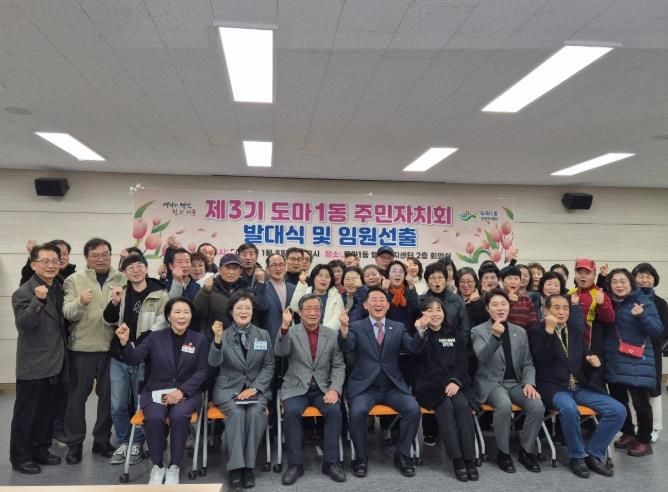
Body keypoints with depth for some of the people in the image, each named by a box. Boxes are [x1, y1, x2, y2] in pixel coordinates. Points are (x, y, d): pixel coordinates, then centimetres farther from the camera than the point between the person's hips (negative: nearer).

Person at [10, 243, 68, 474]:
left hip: (54, 362, 7)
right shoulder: (23, 292, -13)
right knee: (26, 412, 4)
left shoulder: (59, 289, 8)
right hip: (32, 364, -7)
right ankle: (20, 457, 16)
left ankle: (41, 449, 28)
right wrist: (39, 301, -36)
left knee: (47, 410, 16)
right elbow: (23, 325, -24)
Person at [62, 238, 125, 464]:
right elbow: (67, 312, -8)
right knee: (77, 395, 6)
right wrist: (80, 302, -27)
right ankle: (74, 443, 20)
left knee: (108, 395, 10)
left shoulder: (122, 280, 6)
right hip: (82, 347, -1)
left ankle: (102, 440, 25)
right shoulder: (74, 280, 2)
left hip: (112, 347, 1)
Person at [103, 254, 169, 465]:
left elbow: (160, 327, -13)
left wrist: (136, 345, -17)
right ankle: (123, 443, 28)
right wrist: (115, 302, -17)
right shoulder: (121, 293, 8)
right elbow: (110, 320, 3)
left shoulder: (160, 296, -9)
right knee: (117, 406, 11)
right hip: (119, 358, 4)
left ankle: (137, 444, 25)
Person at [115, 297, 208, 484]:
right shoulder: (155, 337, 7)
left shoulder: (199, 339, 4)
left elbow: (201, 371, -1)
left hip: (186, 392, -1)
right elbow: (133, 359, -3)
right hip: (156, 391, 1)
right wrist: (125, 342, -24)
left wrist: (181, 391, -14)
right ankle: (157, 466, -7)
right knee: (154, 418, -30)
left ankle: (174, 467, -12)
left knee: (179, 416, -32)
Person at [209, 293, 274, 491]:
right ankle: (235, 467, -23)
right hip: (228, 388, -1)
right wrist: (217, 339, -29)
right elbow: (214, 363, -12)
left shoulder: (263, 335, 7)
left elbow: (269, 365, 5)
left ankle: (248, 465, -17)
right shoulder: (223, 335, 2)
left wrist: (254, 388, -9)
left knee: (256, 412, -28)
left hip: (256, 388, 1)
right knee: (236, 412, -30)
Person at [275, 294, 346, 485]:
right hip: (296, 387, -1)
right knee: (291, 411, -29)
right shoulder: (291, 332, 2)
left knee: (334, 410, -26)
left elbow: (339, 366, 4)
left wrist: (335, 389, -13)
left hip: (323, 388, 1)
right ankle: (295, 463, -13)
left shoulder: (332, 335, 6)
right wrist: (285, 326, -31)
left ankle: (331, 462, -10)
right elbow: (280, 352, -17)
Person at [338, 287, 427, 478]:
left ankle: (402, 455, 1)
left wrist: (421, 329, -24)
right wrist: (344, 327, -36)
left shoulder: (398, 328, 10)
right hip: (364, 386, -2)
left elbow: (414, 348, -4)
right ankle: (360, 458, -5)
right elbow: (346, 348, -15)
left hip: (393, 386, 2)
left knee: (413, 409, -22)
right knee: (357, 411, -29)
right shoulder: (357, 327, 3)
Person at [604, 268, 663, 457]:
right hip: (614, 361, 4)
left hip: (637, 361, -4)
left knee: (640, 402, -2)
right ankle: (628, 434, 28)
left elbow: (657, 330, -9)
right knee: (618, 400, 11)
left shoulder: (644, 301, -5)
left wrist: (641, 316, -27)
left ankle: (644, 441, 13)